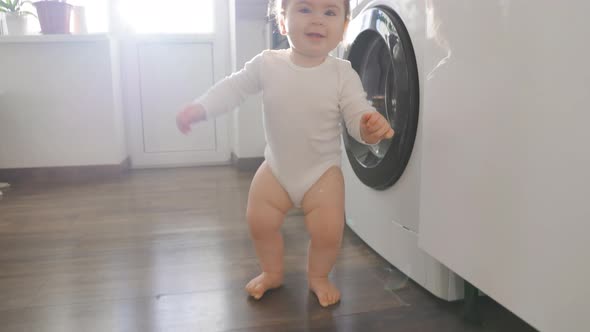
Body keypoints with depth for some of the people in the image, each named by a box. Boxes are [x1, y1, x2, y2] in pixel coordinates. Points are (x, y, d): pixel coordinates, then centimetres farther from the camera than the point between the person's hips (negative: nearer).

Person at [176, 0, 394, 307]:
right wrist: (200, 108, -15)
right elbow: (233, 88, -2)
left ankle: (318, 276, 23)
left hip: (322, 171, -2)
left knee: (328, 230, -10)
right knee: (259, 221, 4)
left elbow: (357, 116, -16)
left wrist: (370, 127, -40)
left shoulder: (342, 74, -14)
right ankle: (272, 272, 33)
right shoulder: (267, 64, -10)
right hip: (276, 168, 2)